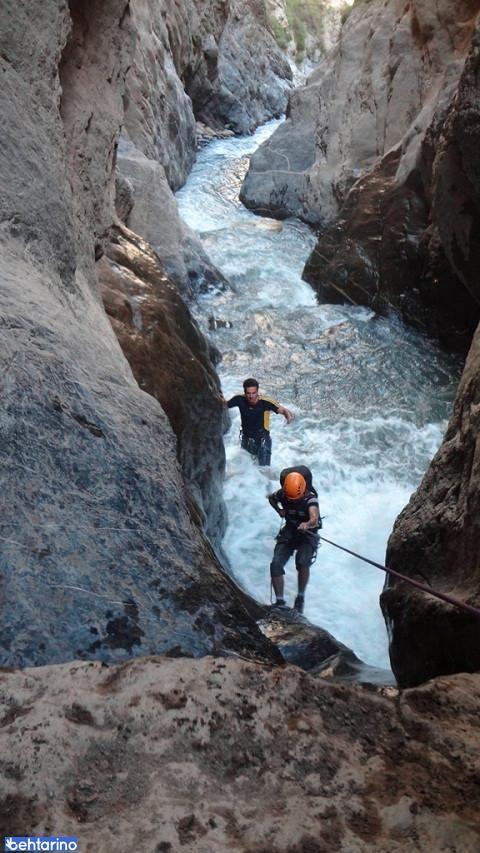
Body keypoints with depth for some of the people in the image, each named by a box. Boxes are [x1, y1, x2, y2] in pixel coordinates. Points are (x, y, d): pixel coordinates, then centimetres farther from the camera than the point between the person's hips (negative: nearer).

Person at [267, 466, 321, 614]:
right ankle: (280, 602, -1)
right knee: (276, 564, -14)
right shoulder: (282, 494, -13)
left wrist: (307, 524, -65)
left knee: (302, 562, -30)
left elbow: (314, 518, -44)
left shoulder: (310, 498, -25)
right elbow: (271, 497, 12)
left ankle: (300, 598, -9)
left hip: (308, 534, -4)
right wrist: (279, 510, -4)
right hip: (289, 531, 4)